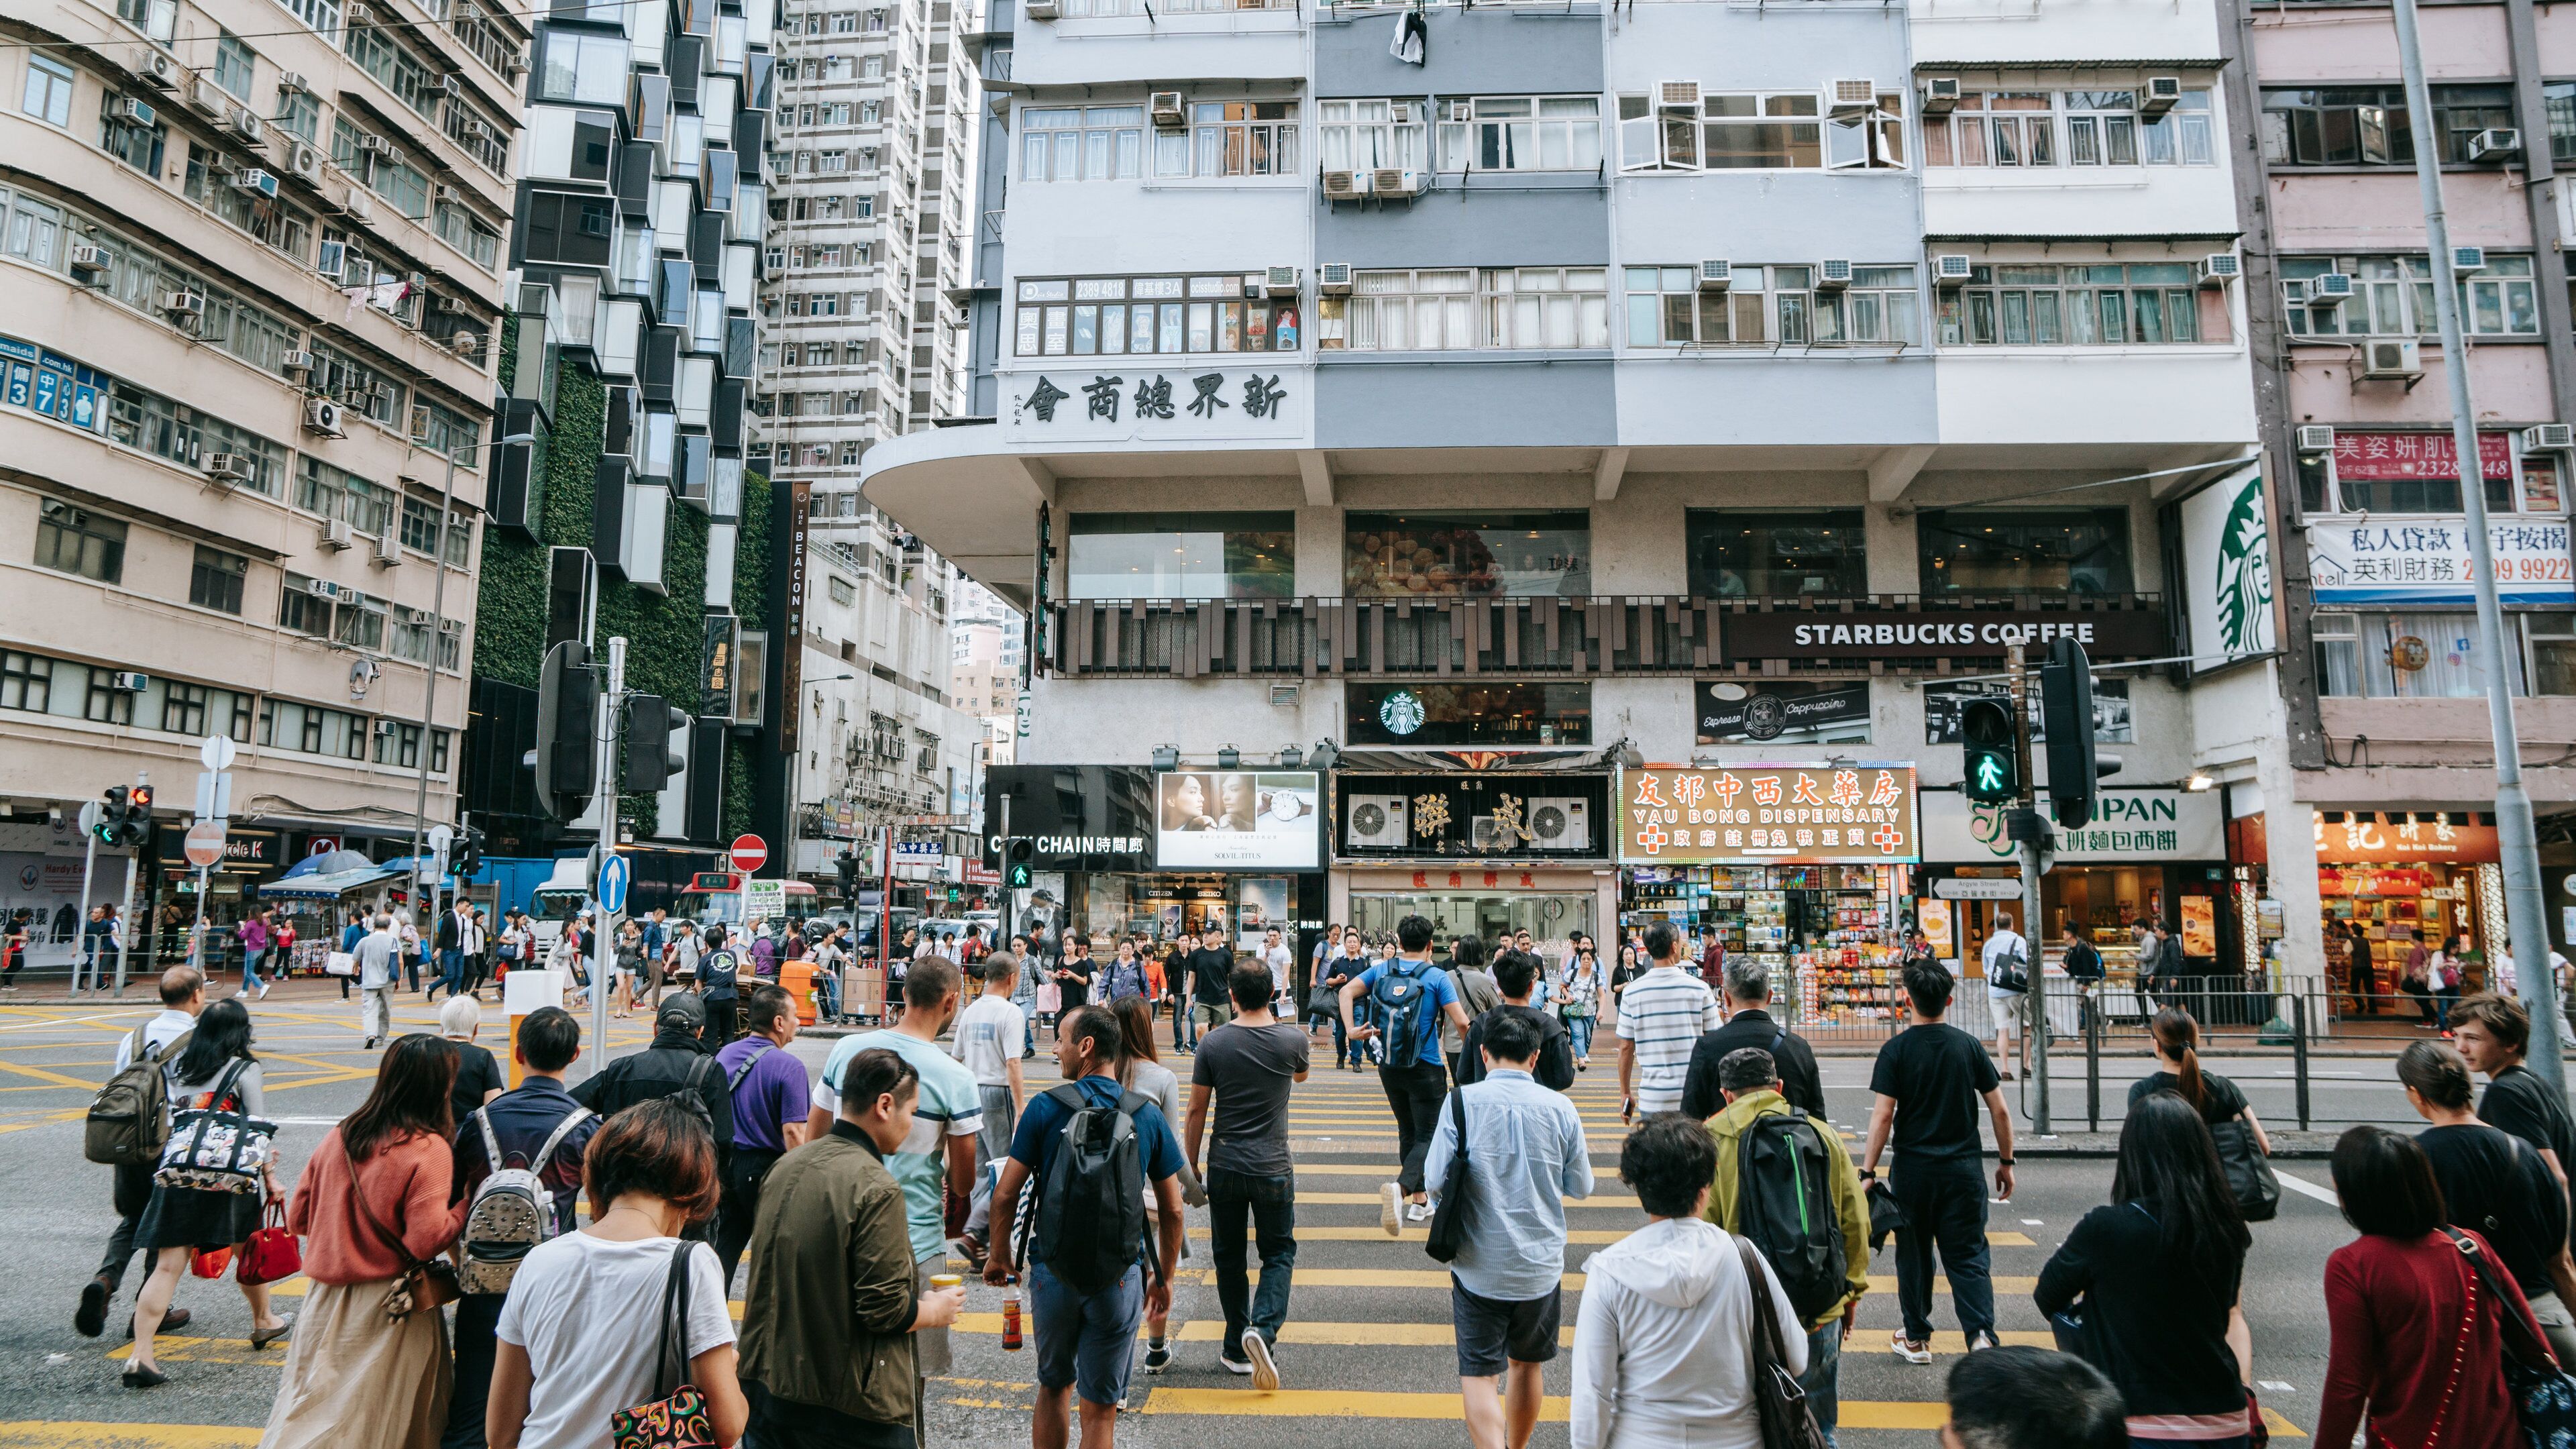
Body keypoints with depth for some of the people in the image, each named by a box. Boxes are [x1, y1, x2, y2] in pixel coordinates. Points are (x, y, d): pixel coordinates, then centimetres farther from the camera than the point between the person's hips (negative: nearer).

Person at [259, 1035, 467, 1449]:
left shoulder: (338, 1136, 0)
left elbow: (298, 1219, 9)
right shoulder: (428, 1149, -18)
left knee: (310, 1409, 18)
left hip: (325, 1299, 6)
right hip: (390, 1308, -5)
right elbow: (428, 1240, -23)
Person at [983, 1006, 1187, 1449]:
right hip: (1119, 1280, 0)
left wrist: (1000, 1255, 10)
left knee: (1053, 1387, 22)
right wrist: (1164, 1278, 14)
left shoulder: (1045, 1108, -9)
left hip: (1052, 1273, 0)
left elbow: (1005, 1196, -7)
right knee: (1100, 1409, 10)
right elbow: (1172, 1211, 2)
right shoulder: (1149, 1116, -3)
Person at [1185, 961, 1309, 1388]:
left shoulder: (1213, 1042, -7)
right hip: (1273, 1168, -1)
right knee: (1279, 1252, 12)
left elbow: (1196, 1110, -3)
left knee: (1229, 1257, 15)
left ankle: (1237, 1349, 21)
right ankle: (1263, 1327, -10)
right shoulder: (1292, 1040, -7)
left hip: (1225, 1168, 1)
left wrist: (1191, 1165, 9)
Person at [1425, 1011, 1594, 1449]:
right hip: (1542, 1265, 3)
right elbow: (1581, 1187, 2)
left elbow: (1436, 1179, -12)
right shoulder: (1560, 1107, -6)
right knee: (1527, 1364, 22)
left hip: (1480, 1267, -3)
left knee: (1479, 1375, 4)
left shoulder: (1462, 1101, -11)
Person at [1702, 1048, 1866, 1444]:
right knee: (1819, 1429, 17)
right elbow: (1856, 1222, 6)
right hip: (1820, 1309, 3)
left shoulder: (1711, 1139, -7)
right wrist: (1852, 1291, 17)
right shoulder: (1825, 1134, 2)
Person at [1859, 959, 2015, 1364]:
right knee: (1968, 1255, 7)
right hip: (1964, 1170, 2)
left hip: (1912, 1170, -2)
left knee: (1914, 1254, 12)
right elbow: (2000, 1110, 2)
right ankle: (1981, 1334, -9)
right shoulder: (1969, 1046, 0)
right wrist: (2006, 1162, 14)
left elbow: (1882, 1116, -12)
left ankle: (1916, 1339, 22)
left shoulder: (1895, 1050, -8)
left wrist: (1867, 1171, -8)